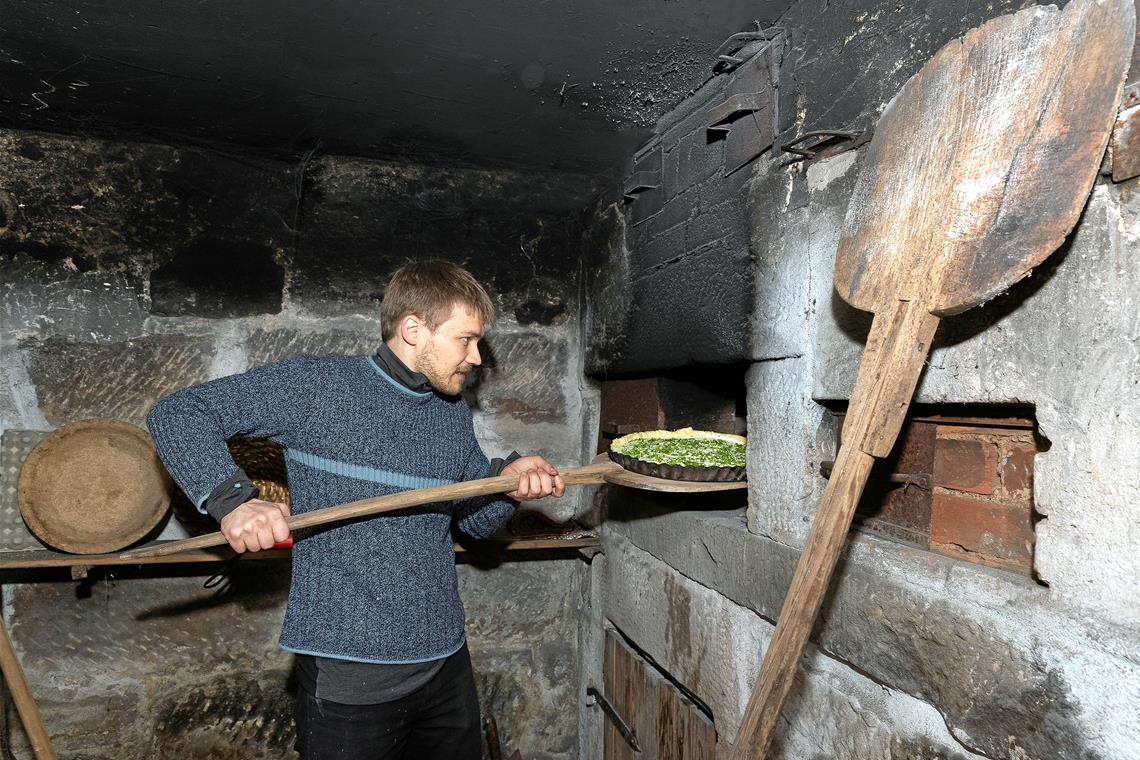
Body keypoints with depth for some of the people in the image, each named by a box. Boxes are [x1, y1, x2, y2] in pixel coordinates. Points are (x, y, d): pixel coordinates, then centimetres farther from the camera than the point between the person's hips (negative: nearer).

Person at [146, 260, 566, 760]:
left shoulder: (454, 415, 8)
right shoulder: (317, 385, -10)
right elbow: (175, 414, -7)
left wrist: (509, 480, -4)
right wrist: (232, 498, -23)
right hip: (349, 670, -6)